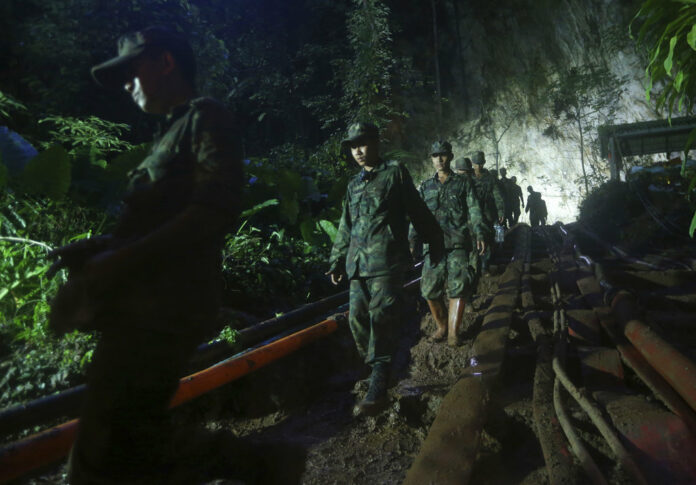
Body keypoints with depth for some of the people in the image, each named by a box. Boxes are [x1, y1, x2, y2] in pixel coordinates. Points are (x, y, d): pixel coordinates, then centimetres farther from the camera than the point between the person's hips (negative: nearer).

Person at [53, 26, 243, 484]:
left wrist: (117, 262, -18)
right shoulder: (172, 133, 25)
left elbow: (215, 212, -18)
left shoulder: (205, 117, -3)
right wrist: (93, 252, 12)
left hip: (161, 312, -10)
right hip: (143, 310, 10)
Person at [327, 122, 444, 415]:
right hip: (358, 264, 6)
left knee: (381, 318, -12)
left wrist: (435, 243, 10)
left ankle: (378, 385, -6)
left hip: (386, 262, -6)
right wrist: (337, 261, 22)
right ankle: (373, 368, 25)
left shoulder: (395, 172, 5)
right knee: (357, 319, 5)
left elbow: (418, 212, 7)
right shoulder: (353, 185, 20)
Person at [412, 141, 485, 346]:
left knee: (458, 287, -8)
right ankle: (441, 327, 17)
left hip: (458, 243, -2)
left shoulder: (463, 182, 10)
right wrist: (411, 240, 4)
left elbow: (474, 210, 3)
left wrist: (479, 234, -9)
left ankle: (453, 331, 2)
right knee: (430, 289, -2)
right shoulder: (425, 187, 16)